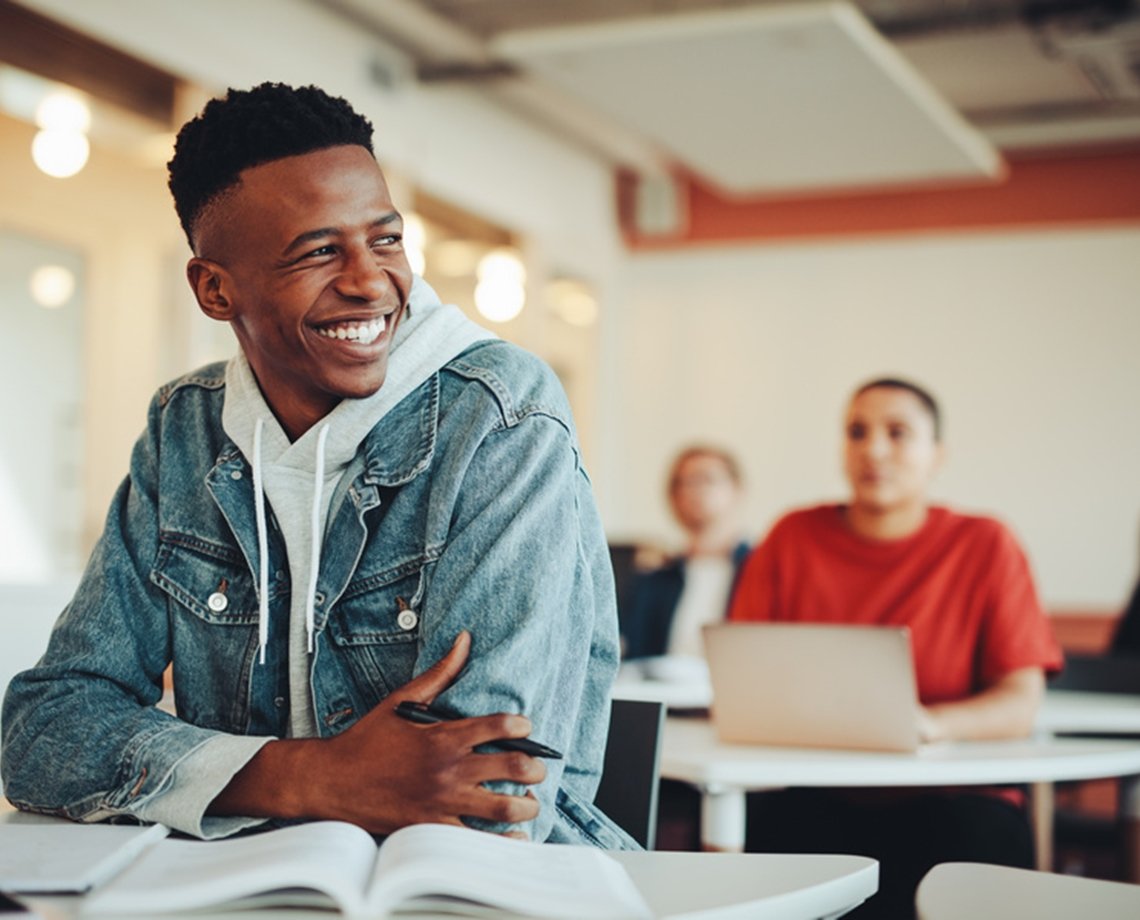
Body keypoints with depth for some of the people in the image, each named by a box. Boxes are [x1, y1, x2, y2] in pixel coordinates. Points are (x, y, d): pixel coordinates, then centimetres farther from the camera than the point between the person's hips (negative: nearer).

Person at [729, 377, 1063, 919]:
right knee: (771, 825, -31)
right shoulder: (793, 539, 11)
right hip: (817, 801, 1)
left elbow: (1021, 702, -3)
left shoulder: (986, 546, 5)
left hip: (949, 799, -1)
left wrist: (933, 722, -23)